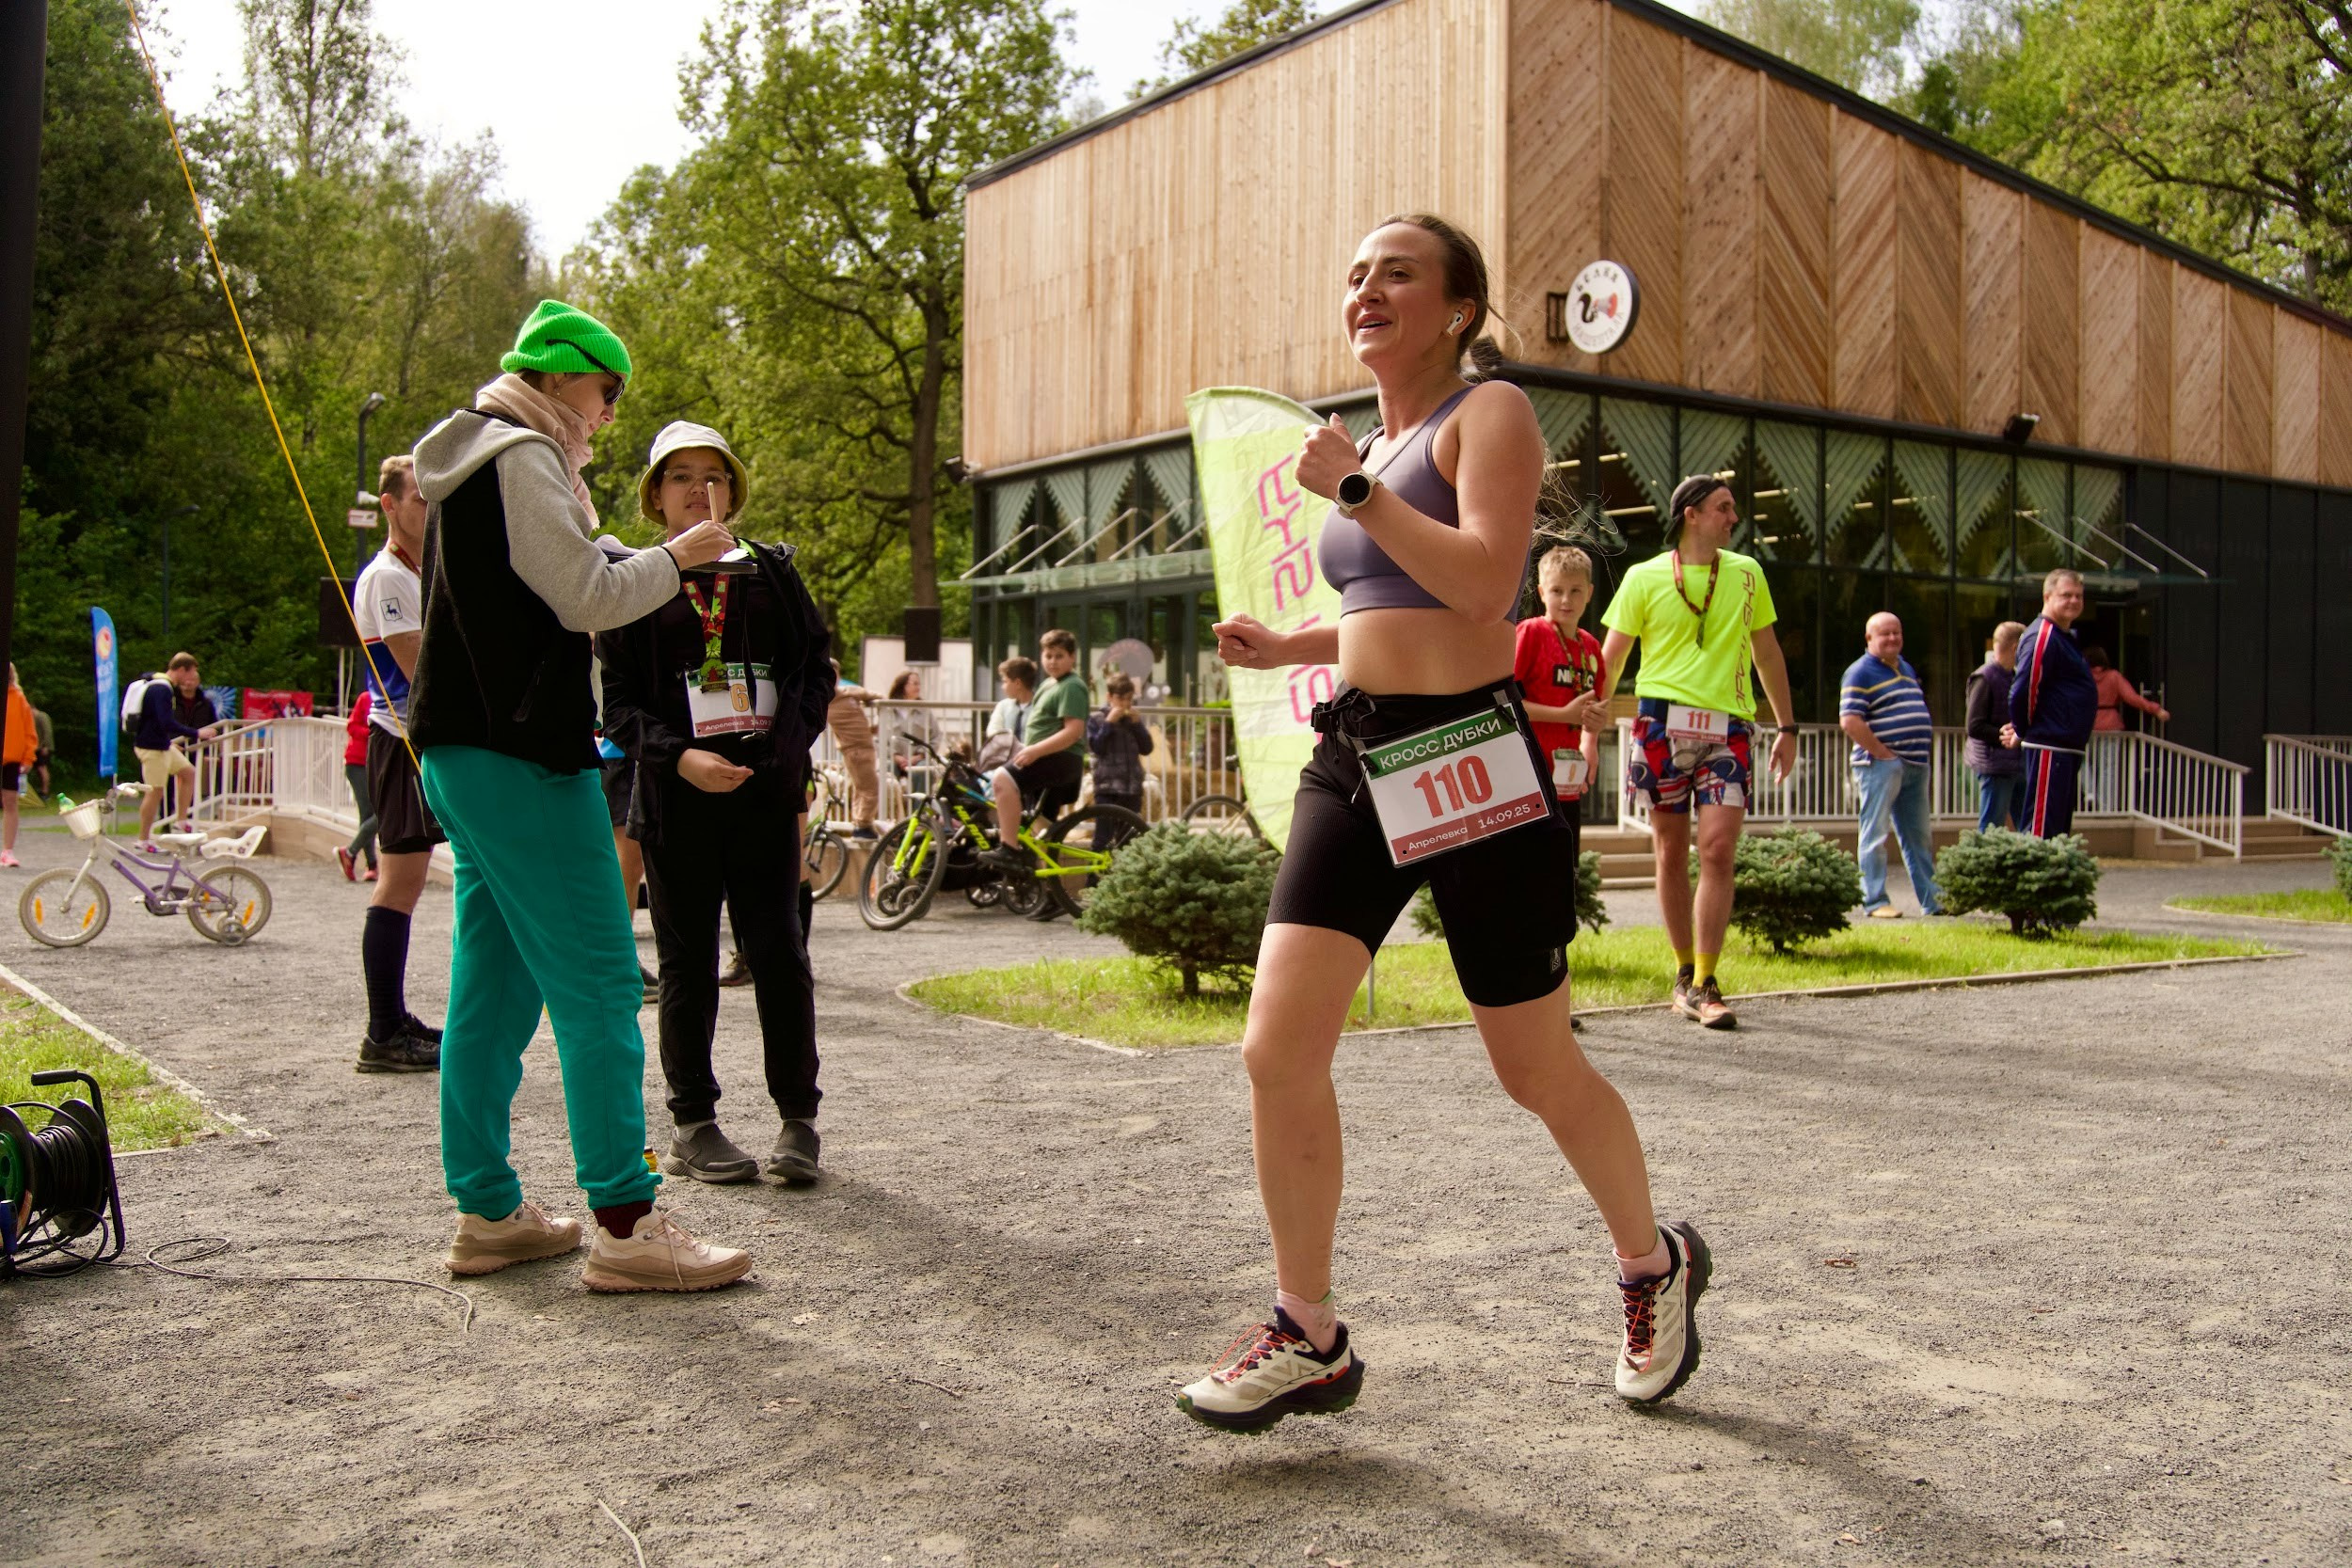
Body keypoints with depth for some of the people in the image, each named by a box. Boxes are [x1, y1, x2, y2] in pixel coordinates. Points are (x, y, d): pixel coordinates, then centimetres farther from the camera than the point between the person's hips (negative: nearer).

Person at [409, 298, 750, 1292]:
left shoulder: (473, 461, 22)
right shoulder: (521, 457, -9)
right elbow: (586, 597, -14)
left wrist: (645, 568, 18)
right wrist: (676, 557, 0)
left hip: (463, 750, 11)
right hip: (520, 753, -11)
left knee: (493, 985, 11)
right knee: (596, 982, -10)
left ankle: (488, 1212, 17)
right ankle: (624, 1226, -10)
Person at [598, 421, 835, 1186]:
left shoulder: (771, 571, 9)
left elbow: (817, 666, 9)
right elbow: (617, 700, 0)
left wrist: (790, 737, -9)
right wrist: (679, 756, -16)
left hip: (766, 791, 1)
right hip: (676, 799, -1)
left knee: (778, 951, -1)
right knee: (688, 961, 6)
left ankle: (798, 1119, 10)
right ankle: (693, 1127, 17)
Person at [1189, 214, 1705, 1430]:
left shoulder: (1488, 413, -4)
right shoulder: (1366, 445, 19)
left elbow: (1482, 581, -21)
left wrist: (1353, 489, -16)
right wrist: (1285, 647, 16)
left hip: (1470, 761, -7)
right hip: (1353, 760, 7)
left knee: (1536, 1070, 7)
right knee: (1278, 1050, -7)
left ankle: (1656, 1265, 35)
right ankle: (1308, 1340, 8)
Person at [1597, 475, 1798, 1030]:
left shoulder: (1746, 574, 14)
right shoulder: (1645, 578, 5)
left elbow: (1767, 654, 21)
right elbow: (1611, 659, 6)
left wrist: (1787, 727, 19)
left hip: (1728, 728, 1)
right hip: (1663, 722, -1)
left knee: (1718, 849, -10)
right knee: (1672, 851, 4)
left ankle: (1705, 986, -6)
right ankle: (1685, 971, 19)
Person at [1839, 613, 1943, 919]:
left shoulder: (1907, 668, 18)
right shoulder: (1860, 672, -8)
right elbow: (1850, 721, -18)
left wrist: (1926, 756, 13)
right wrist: (1883, 753, -17)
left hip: (1917, 766, 8)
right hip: (1881, 765, -8)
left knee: (1920, 836, 12)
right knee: (1875, 835, -4)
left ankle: (1933, 899, 18)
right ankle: (1875, 902, -1)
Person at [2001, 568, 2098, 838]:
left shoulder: (2064, 637, 19)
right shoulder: (2042, 636, -14)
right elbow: (2023, 690, -20)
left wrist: (2021, 729, 14)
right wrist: (2021, 732, -6)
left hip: (2068, 748, 10)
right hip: (2049, 746, -10)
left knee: (2060, 827, 14)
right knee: (2041, 826, -10)